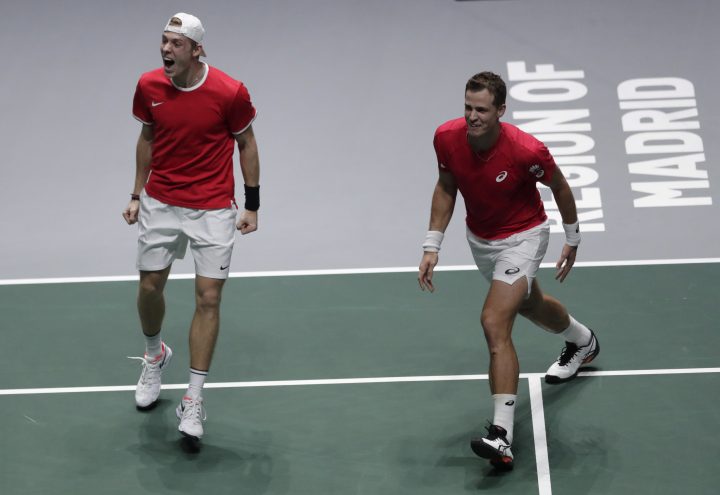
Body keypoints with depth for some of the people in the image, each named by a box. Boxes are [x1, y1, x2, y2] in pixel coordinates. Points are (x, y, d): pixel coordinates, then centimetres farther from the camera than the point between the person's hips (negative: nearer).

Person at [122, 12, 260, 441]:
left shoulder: (230, 92, -16)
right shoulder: (149, 87, -6)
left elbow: (246, 143, -2)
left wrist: (252, 205, -1)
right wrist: (137, 194, 10)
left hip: (213, 209, -3)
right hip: (160, 203, 3)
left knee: (209, 297, -5)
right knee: (150, 286, 9)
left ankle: (194, 400, 2)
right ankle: (155, 355, 41)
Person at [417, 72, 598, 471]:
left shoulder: (526, 150, -33)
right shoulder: (446, 138, -21)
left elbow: (559, 186, -12)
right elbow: (446, 187, -2)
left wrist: (572, 239, -1)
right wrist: (432, 246, -6)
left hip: (521, 237, -6)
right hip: (479, 238, 6)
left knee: (494, 322, -24)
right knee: (529, 305, 30)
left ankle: (502, 437, -25)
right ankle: (582, 342, 65)